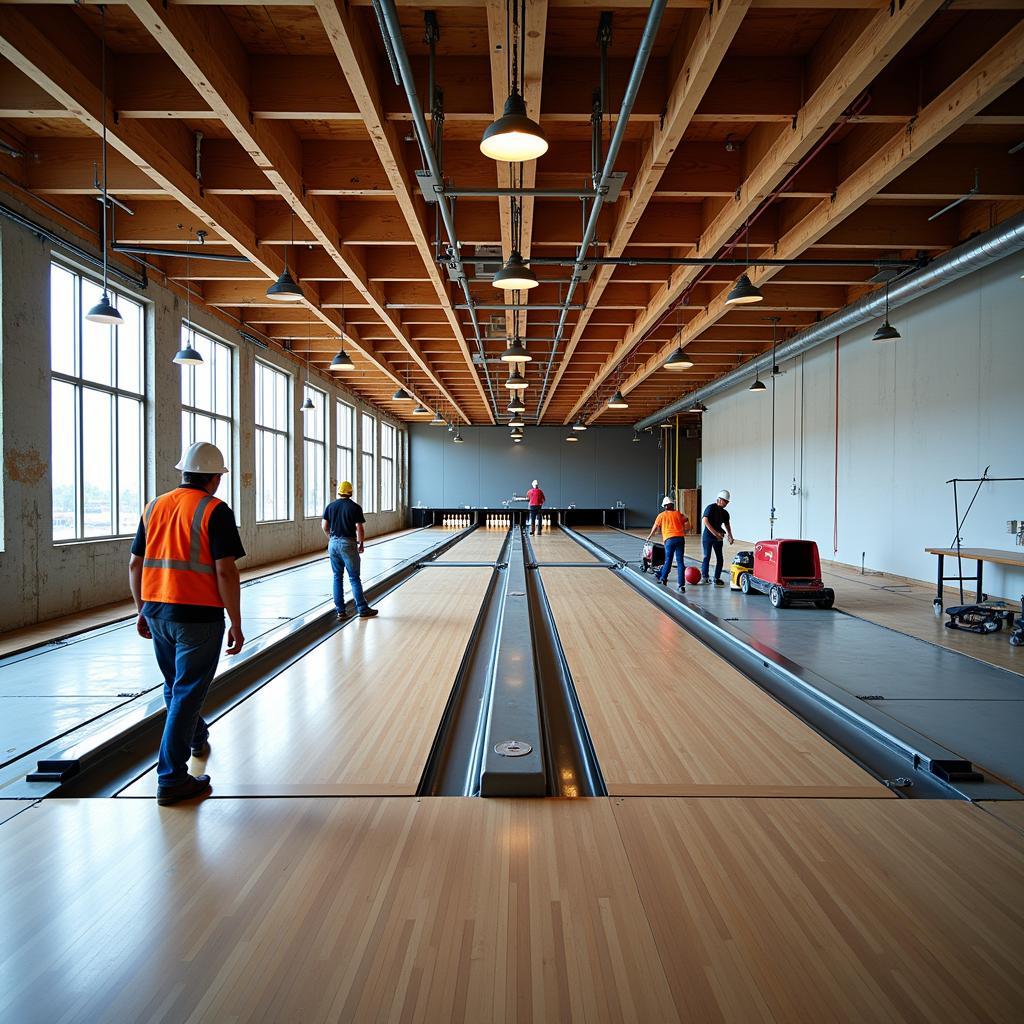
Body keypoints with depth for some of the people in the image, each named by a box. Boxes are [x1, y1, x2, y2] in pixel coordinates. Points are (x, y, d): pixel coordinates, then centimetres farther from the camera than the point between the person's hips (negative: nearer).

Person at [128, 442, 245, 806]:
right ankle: (172, 778, 7)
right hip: (198, 615, -7)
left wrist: (143, 610, 21)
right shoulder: (215, 510, -11)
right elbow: (225, 572, -16)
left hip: (156, 612, 7)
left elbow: (135, 564, 11)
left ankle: (197, 738, 48)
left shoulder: (155, 507, 8)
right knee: (187, 693, 2)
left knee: (176, 687, 23)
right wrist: (236, 625, -10)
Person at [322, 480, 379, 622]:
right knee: (354, 577, 2)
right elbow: (359, 528, -11)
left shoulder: (330, 506, 5)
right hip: (348, 544, -4)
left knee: (337, 577, 10)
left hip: (333, 543, 4)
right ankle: (362, 609, 5)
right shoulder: (355, 508, -6)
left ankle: (340, 611, 9)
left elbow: (324, 526, 4)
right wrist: (361, 543, 1)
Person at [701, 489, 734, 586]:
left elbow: (727, 524, 23)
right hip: (708, 536, -6)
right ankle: (704, 577, 5)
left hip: (718, 537, 6)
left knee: (719, 558, 3)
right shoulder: (711, 508, -8)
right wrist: (715, 533, -20)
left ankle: (717, 578, 9)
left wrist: (730, 535, 5)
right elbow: (705, 521, -18)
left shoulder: (724, 513, 13)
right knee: (707, 556, -3)